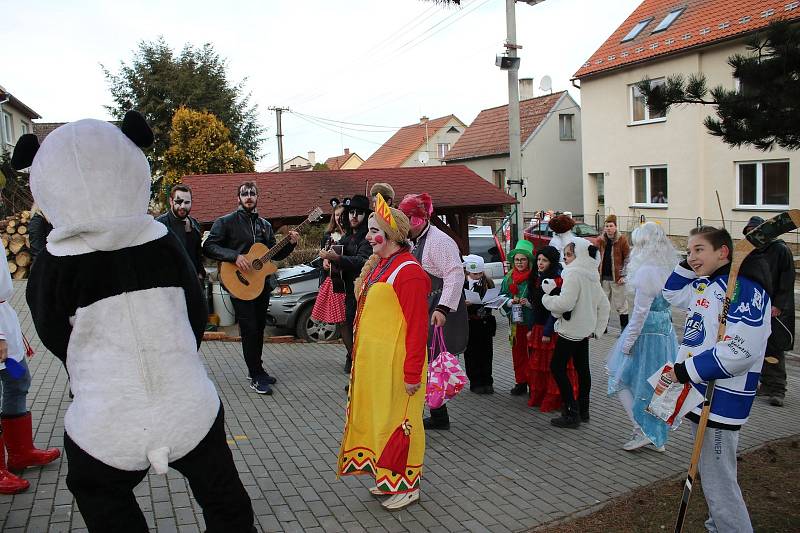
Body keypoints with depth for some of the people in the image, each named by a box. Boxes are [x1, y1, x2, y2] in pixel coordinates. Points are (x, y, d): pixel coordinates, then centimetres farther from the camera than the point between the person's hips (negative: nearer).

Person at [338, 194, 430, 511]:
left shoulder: (407, 271, -18)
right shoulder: (377, 265, 11)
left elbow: (417, 325, -20)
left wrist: (412, 373, -20)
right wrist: (359, 355, 18)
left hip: (396, 362, -9)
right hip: (372, 359, 9)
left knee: (397, 420, 4)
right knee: (378, 417, 18)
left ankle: (408, 485, 22)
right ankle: (387, 478, 34)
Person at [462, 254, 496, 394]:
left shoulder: (488, 283, 6)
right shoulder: (462, 284, -6)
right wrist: (464, 304, -26)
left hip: (486, 323, 3)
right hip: (469, 323, -3)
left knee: (486, 353, 9)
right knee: (471, 353, 2)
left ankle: (487, 382, 20)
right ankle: (475, 383, 13)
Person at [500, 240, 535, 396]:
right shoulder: (508, 278, 9)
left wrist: (529, 302, -21)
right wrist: (510, 301, -9)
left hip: (532, 320, -4)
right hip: (515, 321, 5)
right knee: (518, 352, 10)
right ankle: (521, 382, 21)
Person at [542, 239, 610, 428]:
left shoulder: (573, 274, -18)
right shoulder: (592, 276, 11)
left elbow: (565, 303, -26)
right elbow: (604, 304, 17)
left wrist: (547, 297, -10)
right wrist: (597, 328, 18)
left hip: (571, 329, -9)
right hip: (585, 330, 9)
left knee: (557, 367, -2)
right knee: (582, 369, 14)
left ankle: (571, 413, -2)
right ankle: (583, 411, 22)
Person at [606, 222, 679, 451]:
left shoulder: (646, 272, -20)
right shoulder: (669, 269, 6)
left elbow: (641, 312, -20)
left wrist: (628, 342, -14)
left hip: (647, 333, -8)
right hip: (667, 332, 9)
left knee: (621, 378, 6)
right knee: (656, 385, 17)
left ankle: (643, 431, 3)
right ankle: (658, 438, 27)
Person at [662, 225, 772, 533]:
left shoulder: (745, 288, -19)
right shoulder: (704, 285, 9)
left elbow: (740, 351, -28)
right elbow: (672, 294, 27)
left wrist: (685, 371, -21)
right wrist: (689, 264, 9)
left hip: (720, 402, -10)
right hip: (698, 395, 10)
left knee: (718, 484, -2)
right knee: (709, 476, 24)